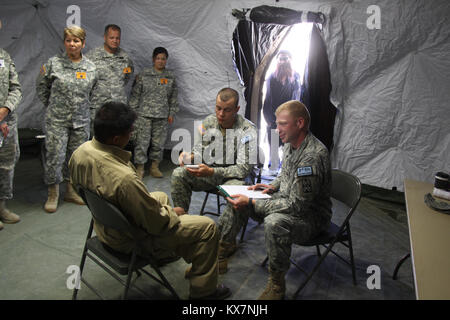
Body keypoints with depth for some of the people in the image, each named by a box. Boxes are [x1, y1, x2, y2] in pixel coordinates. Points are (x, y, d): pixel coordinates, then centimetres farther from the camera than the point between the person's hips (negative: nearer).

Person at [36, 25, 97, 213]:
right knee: (55, 157, -4)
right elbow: (41, 85, 8)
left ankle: (71, 191, 26)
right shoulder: (53, 63, -3)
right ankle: (53, 195, 12)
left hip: (81, 120, 3)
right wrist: (51, 106, 7)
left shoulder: (91, 67, 4)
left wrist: (82, 106, 12)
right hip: (57, 120, -3)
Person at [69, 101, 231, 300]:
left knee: (161, 196, 31)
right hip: (130, 240, -9)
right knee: (207, 226, -3)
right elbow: (156, 223, -28)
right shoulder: (124, 179, -40)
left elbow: (76, 183, 9)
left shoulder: (81, 151, -14)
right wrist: (172, 213, -5)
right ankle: (203, 290, 15)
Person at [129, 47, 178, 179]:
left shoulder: (171, 77, 7)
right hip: (144, 114, -2)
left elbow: (173, 97, 13)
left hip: (162, 116, 3)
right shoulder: (143, 74, 0)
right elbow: (135, 94, 2)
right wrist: (133, 111, -1)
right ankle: (140, 168, 9)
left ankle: (155, 167, 23)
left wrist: (171, 113, 9)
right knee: (142, 141, -3)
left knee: (159, 142, 8)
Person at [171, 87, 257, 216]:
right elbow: (200, 149, 11)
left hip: (233, 176, -4)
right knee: (178, 174, -17)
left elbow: (244, 169, -20)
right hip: (209, 172, 5)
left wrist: (211, 172, -32)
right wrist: (190, 156, -16)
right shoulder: (209, 121, 1)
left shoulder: (248, 131, -16)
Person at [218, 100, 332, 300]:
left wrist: (251, 204, -29)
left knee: (275, 222, -40)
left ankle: (276, 285, -17)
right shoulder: (290, 144, 0)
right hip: (286, 203, 9)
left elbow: (297, 206, -31)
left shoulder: (313, 155, -30)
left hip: (310, 215, -9)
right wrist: (272, 186, -1)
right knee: (236, 200, 4)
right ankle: (222, 254, 17)